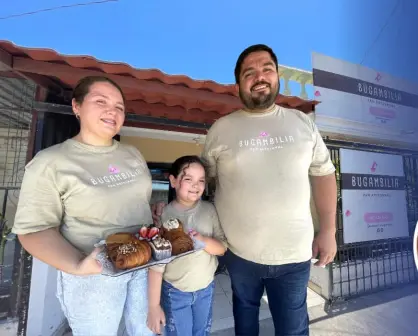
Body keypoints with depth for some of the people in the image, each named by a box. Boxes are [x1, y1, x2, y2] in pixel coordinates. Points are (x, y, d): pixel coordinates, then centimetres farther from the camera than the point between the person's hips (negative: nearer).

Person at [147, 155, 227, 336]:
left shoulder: (209, 210, -12)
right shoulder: (164, 216, -19)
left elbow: (222, 247, -8)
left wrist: (203, 241, -28)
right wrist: (154, 305, -9)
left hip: (206, 288, 3)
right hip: (175, 292, -3)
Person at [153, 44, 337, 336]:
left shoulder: (302, 122, 1)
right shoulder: (221, 129, -4)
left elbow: (323, 174, 4)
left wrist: (328, 230, 0)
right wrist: (171, 203, -9)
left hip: (294, 252, 1)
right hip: (239, 251, 0)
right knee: (245, 310, 28)